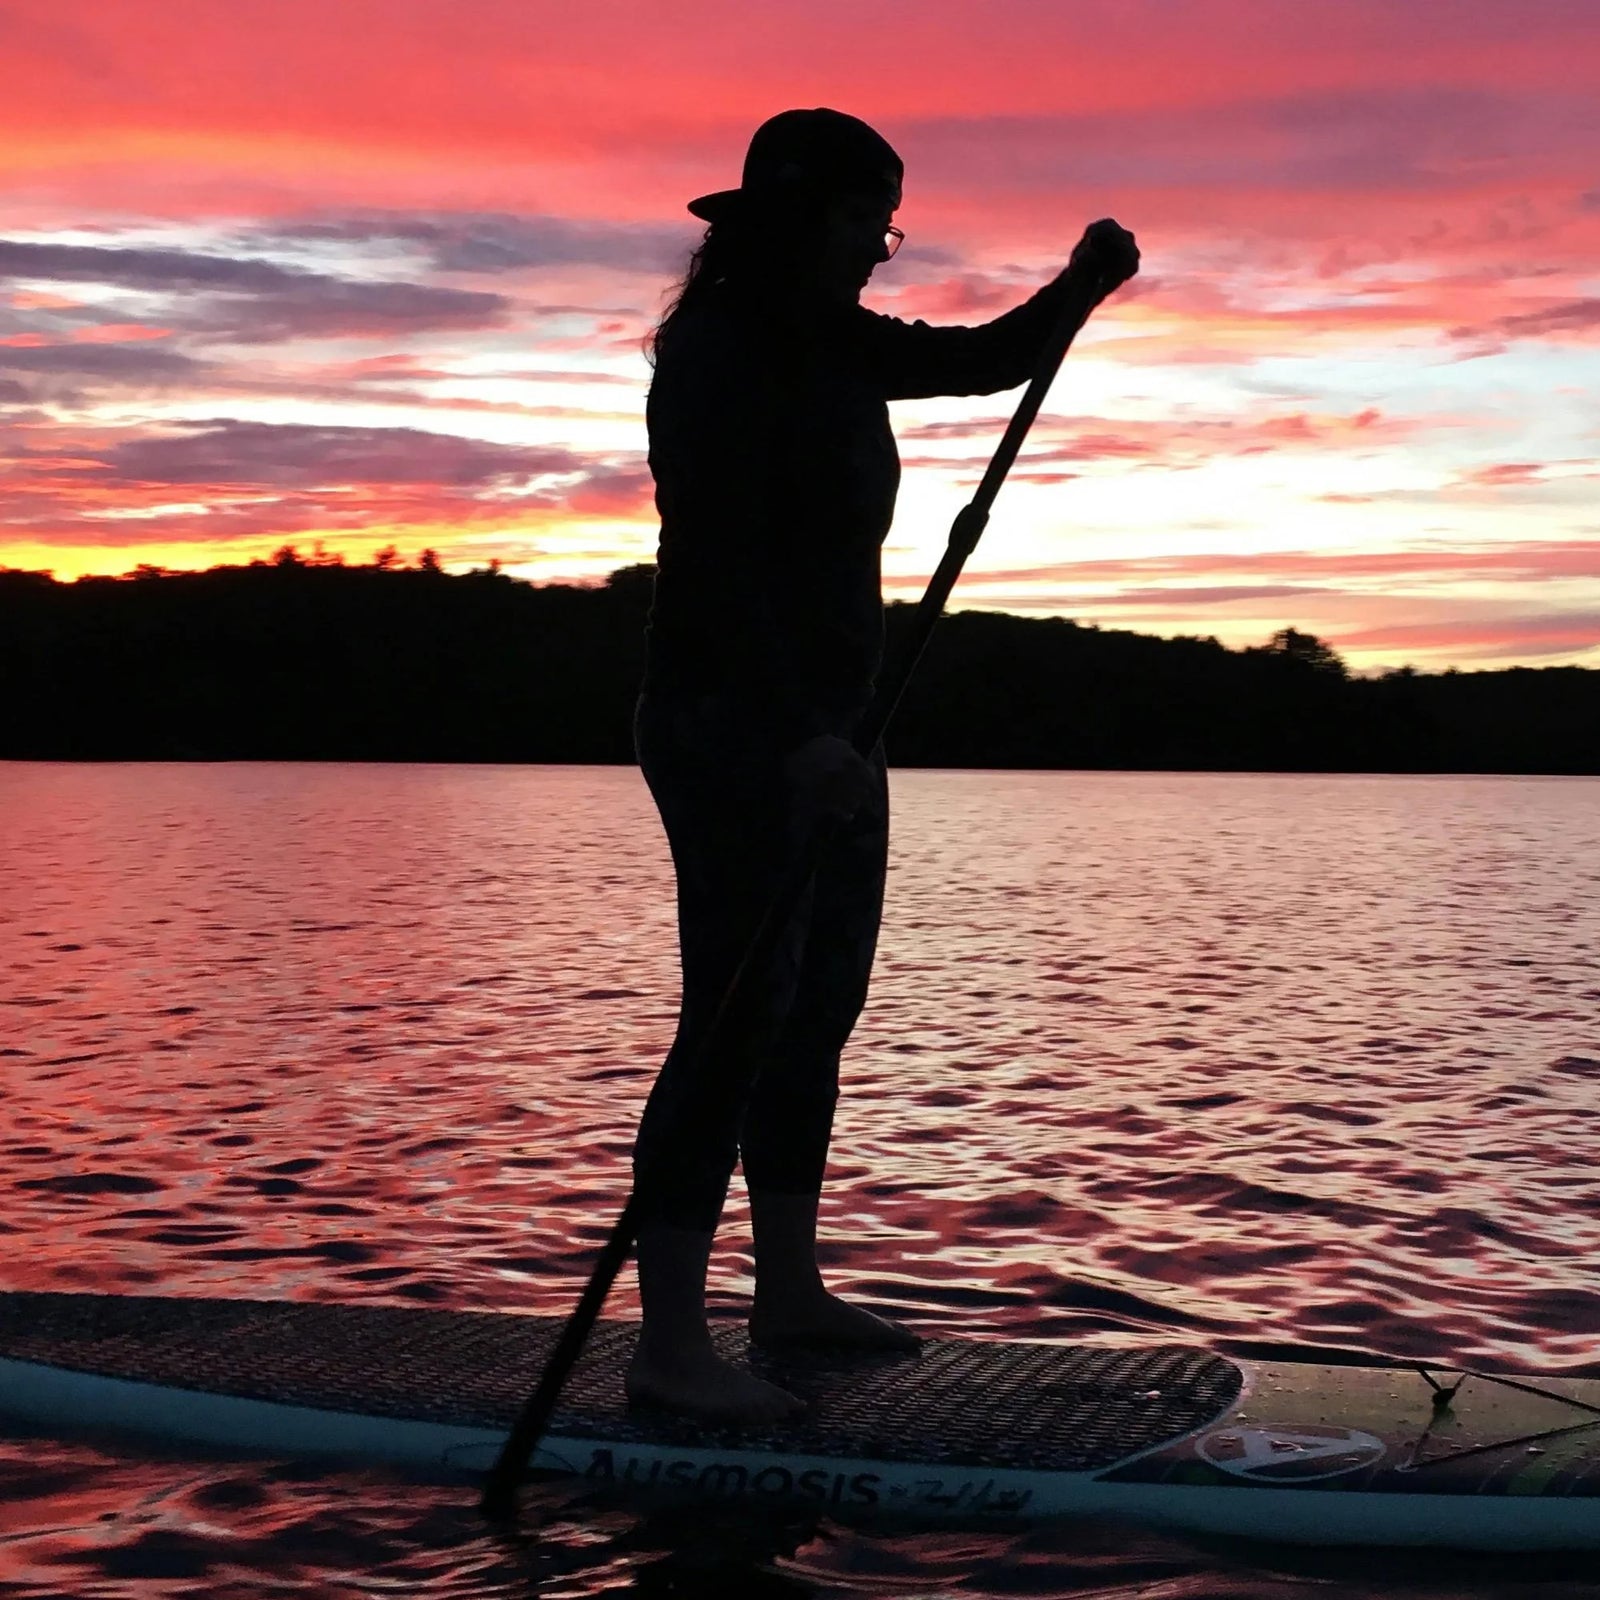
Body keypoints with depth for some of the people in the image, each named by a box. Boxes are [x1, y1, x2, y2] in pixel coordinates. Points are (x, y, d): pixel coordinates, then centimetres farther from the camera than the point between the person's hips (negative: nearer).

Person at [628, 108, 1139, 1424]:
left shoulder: (837, 351, 14)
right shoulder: (716, 352, -13)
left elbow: (987, 362, 22)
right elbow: (720, 565, -22)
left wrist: (1080, 288, 3)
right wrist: (800, 737, -29)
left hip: (823, 730, 10)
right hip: (730, 725, -10)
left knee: (818, 1010, 13)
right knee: (742, 1013, -14)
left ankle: (791, 1288, 23)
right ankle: (670, 1344, -13)